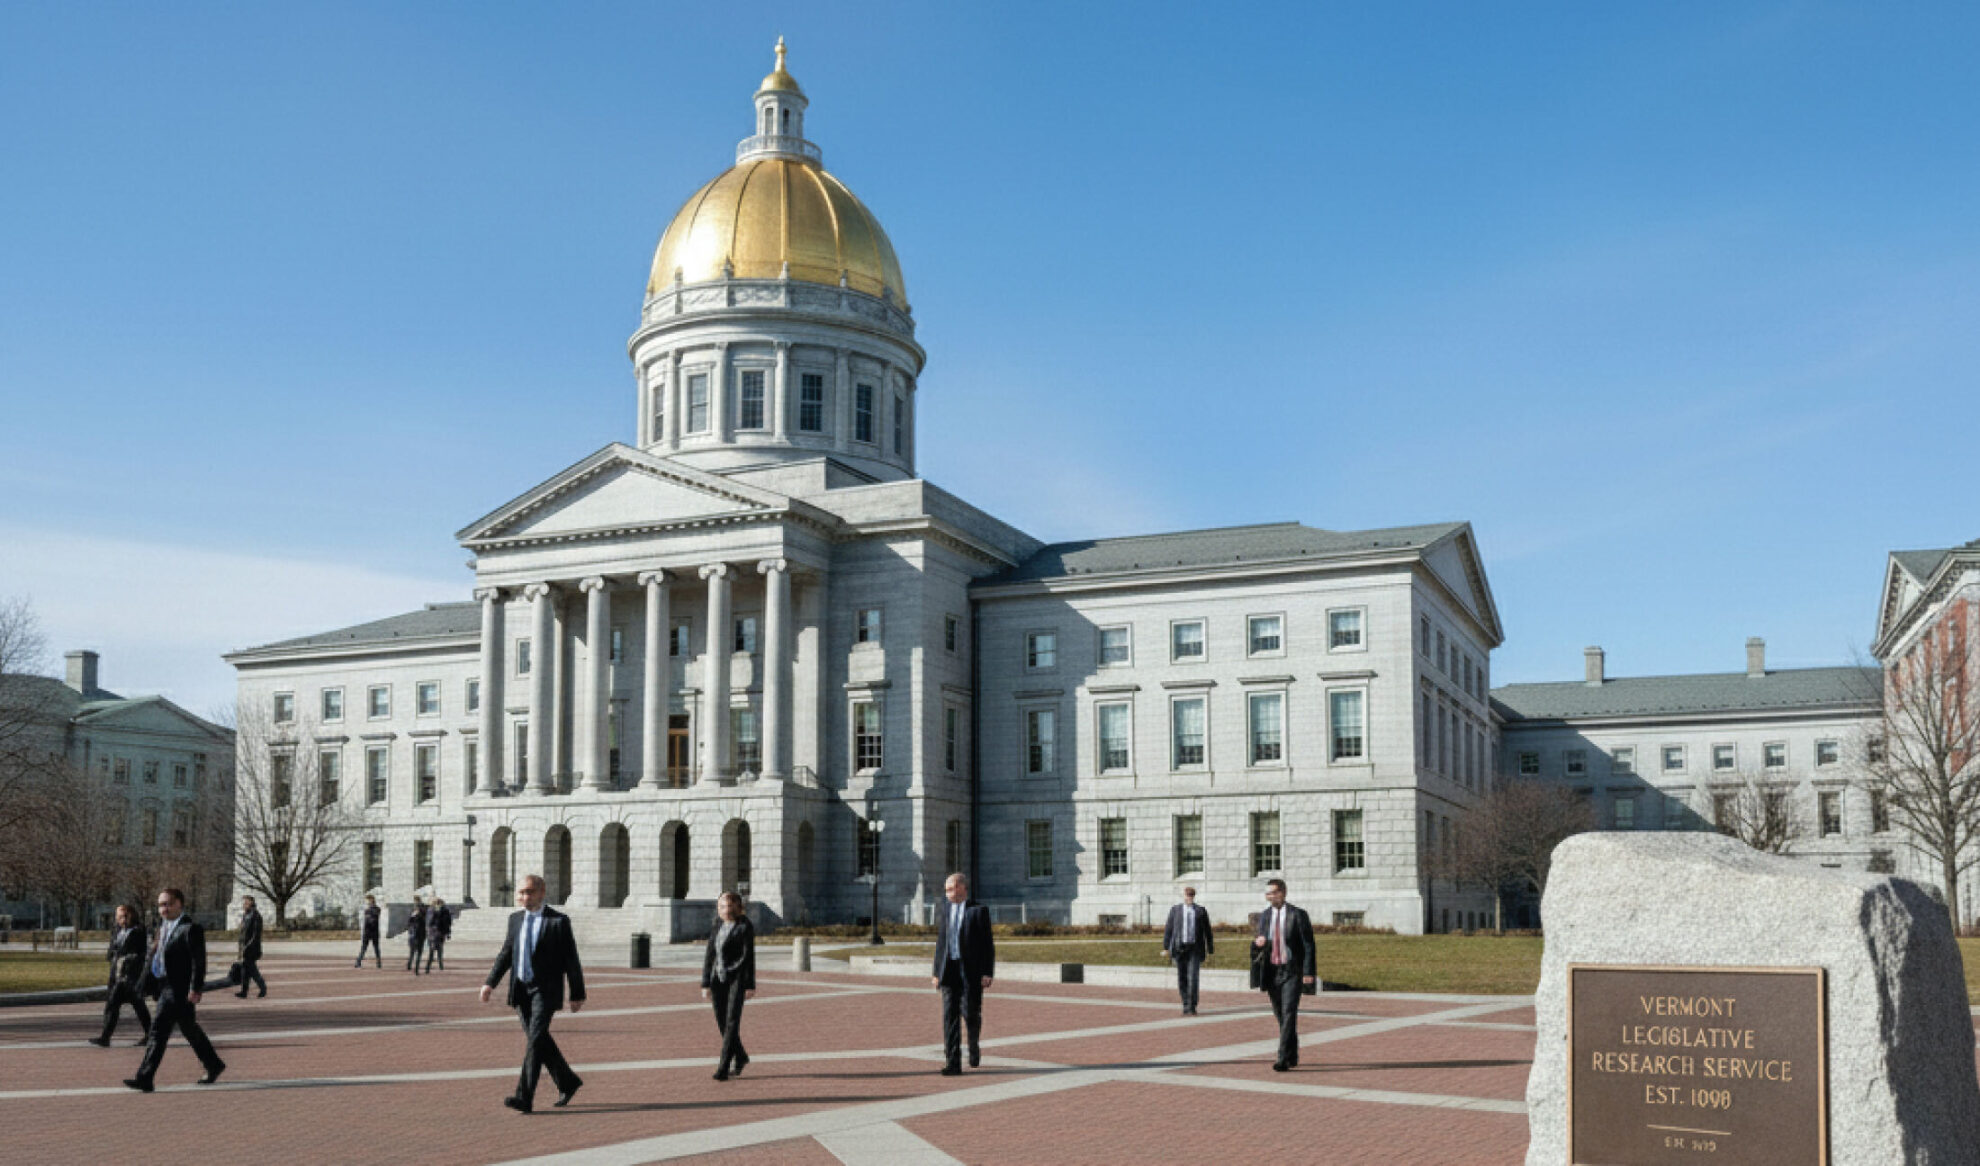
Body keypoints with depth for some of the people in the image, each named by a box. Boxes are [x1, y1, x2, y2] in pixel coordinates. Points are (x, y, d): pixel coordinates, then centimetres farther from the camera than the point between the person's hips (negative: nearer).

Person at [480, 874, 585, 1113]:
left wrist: (577, 995, -4)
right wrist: (490, 983, 3)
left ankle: (524, 1097, -15)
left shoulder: (558, 921, -6)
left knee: (535, 1039, -13)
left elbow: (571, 960, -5)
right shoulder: (515, 919, 10)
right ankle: (567, 1082, 29)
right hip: (521, 989, 6)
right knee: (540, 1041, 12)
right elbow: (506, 954, 15)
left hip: (545, 990, -6)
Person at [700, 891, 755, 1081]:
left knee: (732, 1022, -12)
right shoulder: (717, 929, 12)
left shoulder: (744, 927, -5)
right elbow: (709, 957, 11)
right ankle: (740, 1058, 30)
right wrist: (705, 984, 5)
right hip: (719, 978, 6)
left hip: (737, 979, -6)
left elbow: (749, 956, -8)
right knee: (722, 1022, 9)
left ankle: (724, 1067, -13)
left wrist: (750, 985, -11)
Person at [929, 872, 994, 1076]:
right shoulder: (943, 912, 14)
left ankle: (975, 1048, 28)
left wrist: (987, 973, -9)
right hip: (949, 971, 4)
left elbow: (988, 944, -2)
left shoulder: (979, 911, 0)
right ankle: (952, 1063, -4)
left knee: (971, 1014, -2)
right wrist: (937, 972, 10)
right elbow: (940, 944, 16)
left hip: (972, 972, -4)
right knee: (950, 1016, -3)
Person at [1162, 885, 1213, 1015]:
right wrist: (1165, 947, -1)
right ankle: (1186, 1005, 19)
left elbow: (1207, 931, 9)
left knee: (1193, 978, -12)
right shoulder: (1175, 910, 7)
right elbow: (1168, 929, 6)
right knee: (1182, 979, 5)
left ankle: (1191, 1007, -9)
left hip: (1195, 949, -1)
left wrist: (1210, 950, 7)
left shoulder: (1201, 911, 7)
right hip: (1179, 948, 1)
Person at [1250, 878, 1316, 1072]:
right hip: (1272, 971, 5)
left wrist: (1308, 973, -12)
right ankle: (1292, 1056, 25)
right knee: (1280, 1016, 11)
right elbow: (1261, 942, 20)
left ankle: (1284, 1059, -15)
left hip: (1292, 971, -5)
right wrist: (1258, 943, -6)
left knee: (1289, 1014, -13)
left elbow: (1308, 945, -5)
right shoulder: (1264, 916, 11)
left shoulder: (1298, 915, -5)